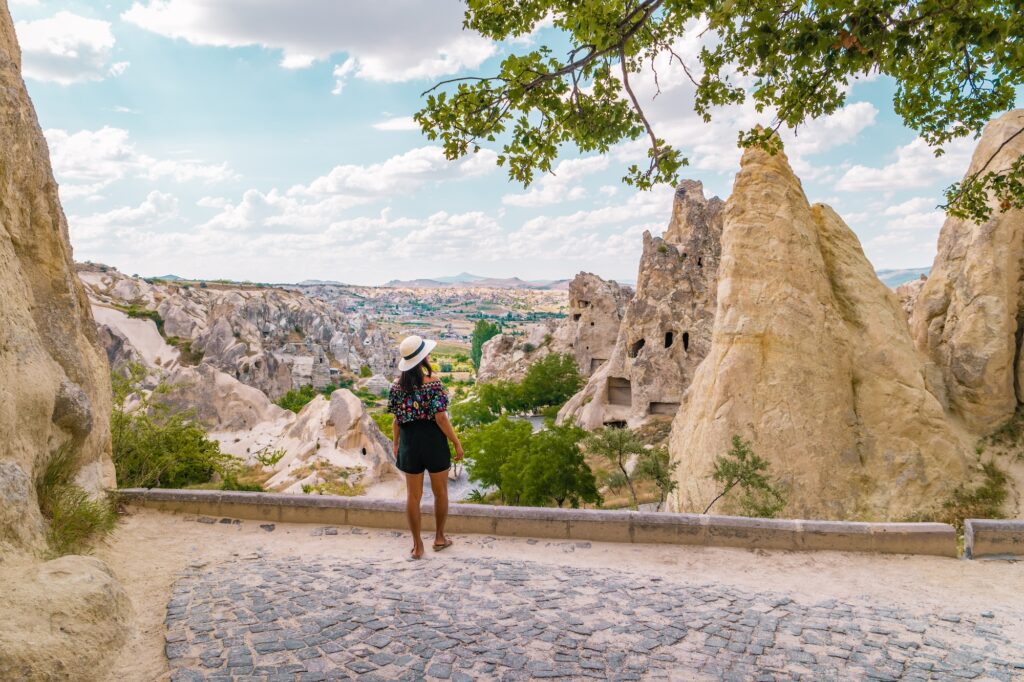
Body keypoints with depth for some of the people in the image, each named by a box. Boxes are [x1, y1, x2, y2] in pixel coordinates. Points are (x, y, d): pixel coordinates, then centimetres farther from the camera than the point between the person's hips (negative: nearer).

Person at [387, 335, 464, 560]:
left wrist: (395, 444, 15)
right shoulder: (433, 384, -16)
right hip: (433, 442, -4)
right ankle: (439, 537, 30)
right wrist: (457, 442, -9)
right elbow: (441, 418, -18)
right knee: (440, 492, 16)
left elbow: (397, 420, 2)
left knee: (413, 495, 12)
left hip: (409, 442, 4)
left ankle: (417, 545, 18)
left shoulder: (397, 386, -2)